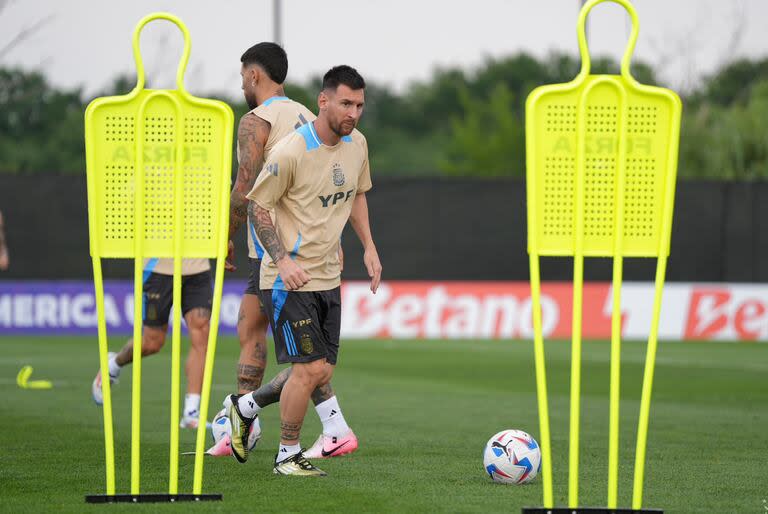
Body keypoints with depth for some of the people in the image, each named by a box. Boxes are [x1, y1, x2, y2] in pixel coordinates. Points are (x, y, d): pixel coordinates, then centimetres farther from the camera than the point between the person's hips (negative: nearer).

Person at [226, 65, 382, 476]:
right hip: (289, 278, -8)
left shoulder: (357, 145, 3)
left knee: (322, 372, 8)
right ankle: (288, 455, 6)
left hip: (328, 276, 8)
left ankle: (245, 407, 30)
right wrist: (283, 260, -20)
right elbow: (257, 206, -11)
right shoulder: (291, 152, -19)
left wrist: (368, 248, 11)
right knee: (310, 369, -12)